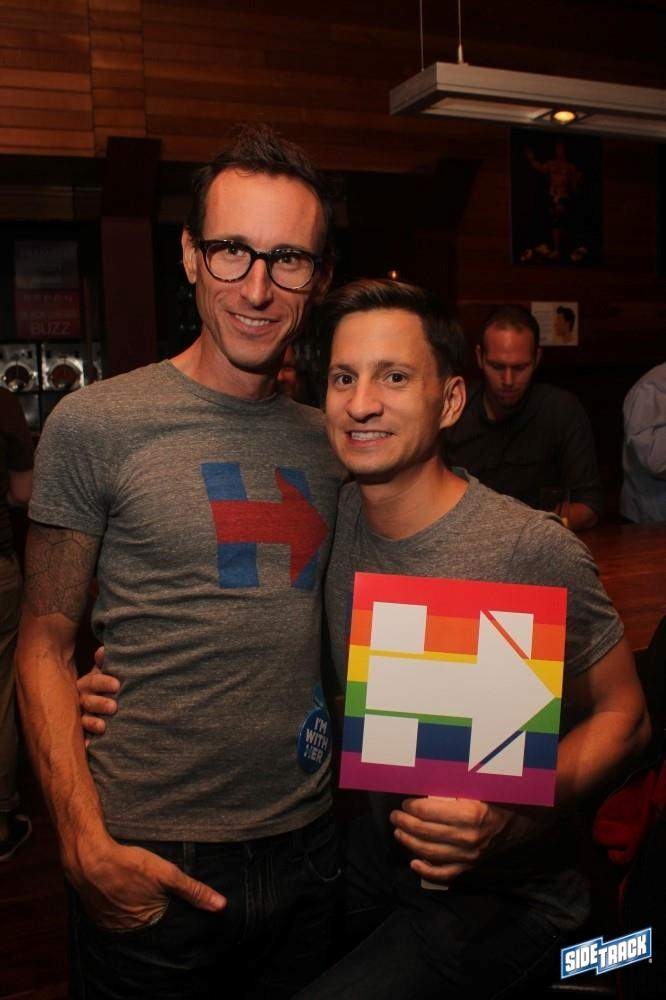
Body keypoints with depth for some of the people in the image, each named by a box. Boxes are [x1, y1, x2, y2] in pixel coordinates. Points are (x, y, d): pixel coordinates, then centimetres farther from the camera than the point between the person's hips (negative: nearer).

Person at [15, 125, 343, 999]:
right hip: (150, 861, -4)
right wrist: (85, 844, -14)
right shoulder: (96, 425, -9)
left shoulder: (329, 441, 3)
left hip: (307, 845, 5)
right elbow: (45, 644, -7)